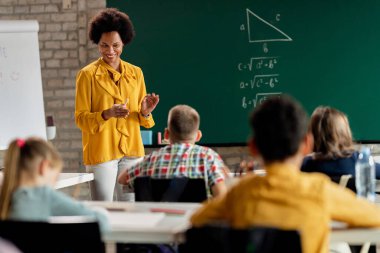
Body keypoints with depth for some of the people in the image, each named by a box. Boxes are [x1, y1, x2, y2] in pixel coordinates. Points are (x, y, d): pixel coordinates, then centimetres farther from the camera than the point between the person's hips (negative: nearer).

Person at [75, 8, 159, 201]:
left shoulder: (136, 73, 11)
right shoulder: (87, 74, -2)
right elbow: (80, 118, -5)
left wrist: (145, 112, -7)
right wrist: (107, 114, -22)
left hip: (132, 151, 4)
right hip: (101, 152, -4)